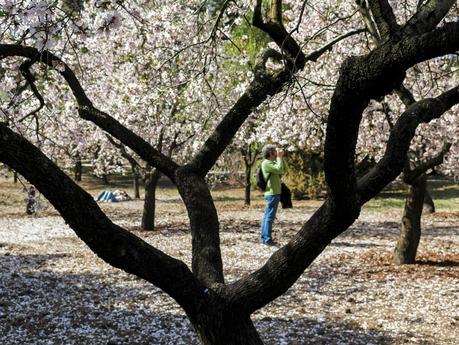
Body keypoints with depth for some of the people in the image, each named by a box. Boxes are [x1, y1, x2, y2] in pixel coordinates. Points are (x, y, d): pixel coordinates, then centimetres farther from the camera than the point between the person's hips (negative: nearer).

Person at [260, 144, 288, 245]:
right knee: (270, 216, -9)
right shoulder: (266, 163, -12)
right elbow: (279, 169, -22)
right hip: (272, 193, -10)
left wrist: (281, 157, 10)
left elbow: (284, 170, 15)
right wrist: (279, 157, -11)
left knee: (267, 216, 11)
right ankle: (267, 239, -9)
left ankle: (264, 238, 15)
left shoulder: (273, 162, 18)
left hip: (274, 193, 10)